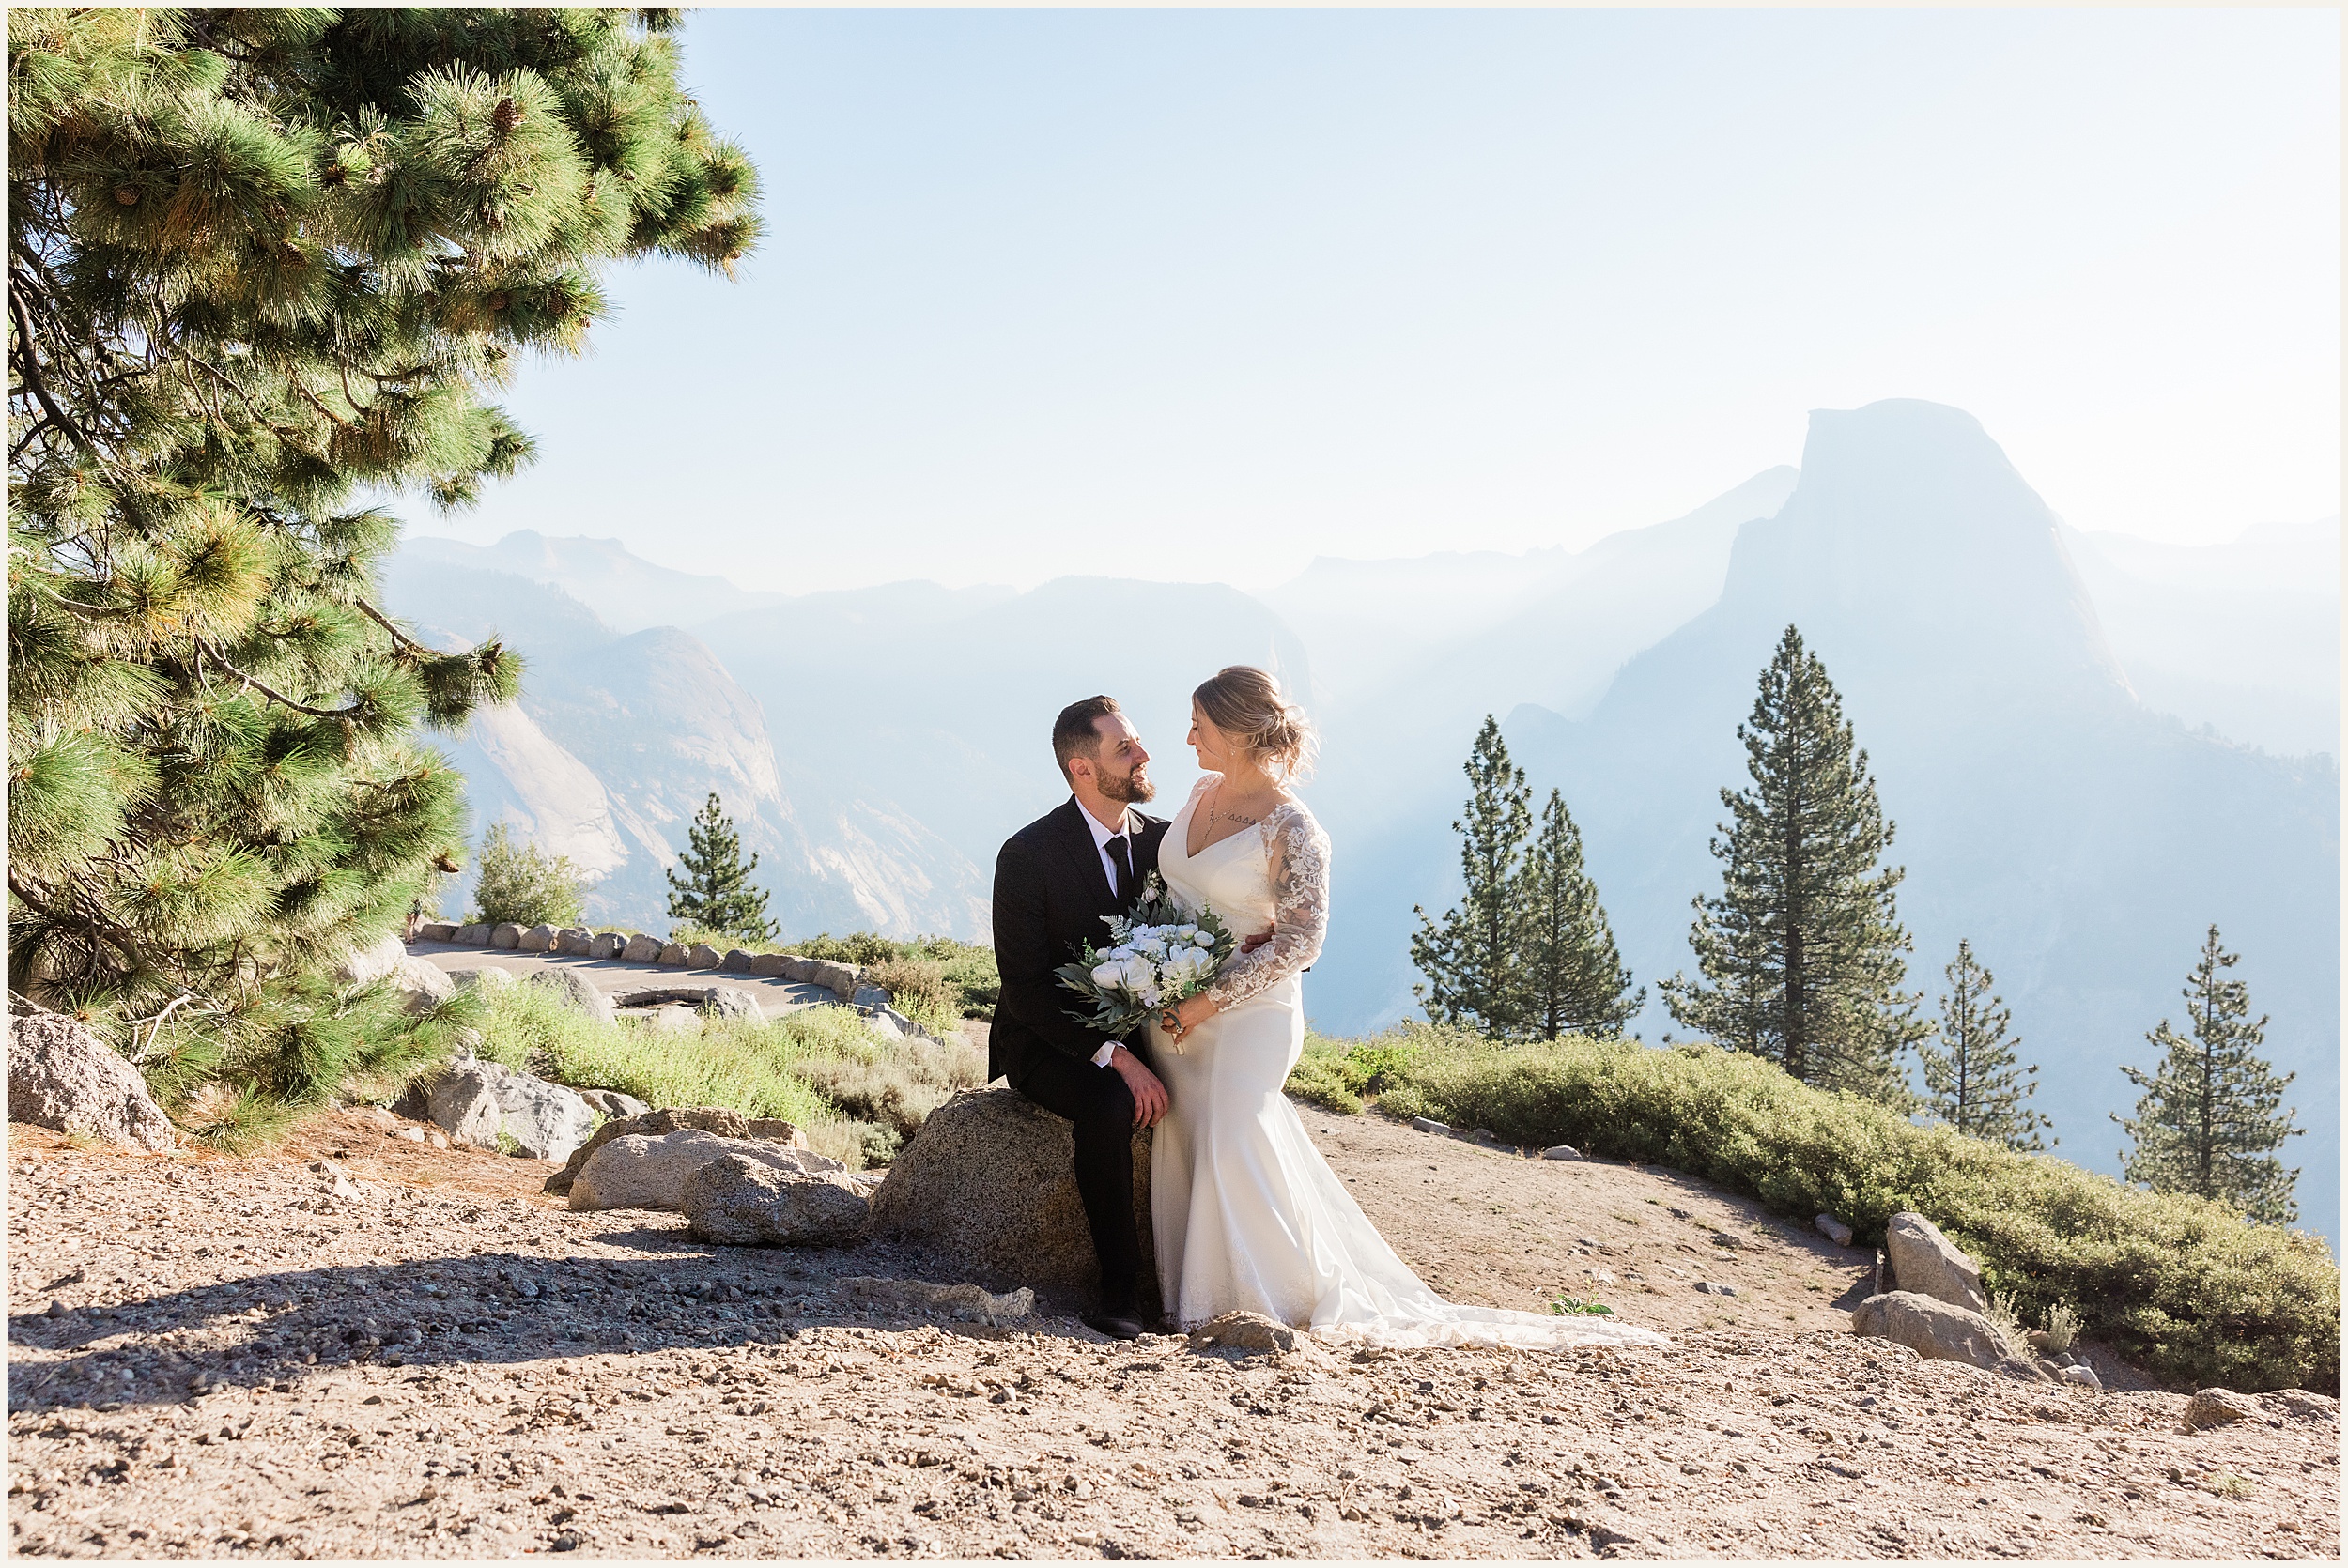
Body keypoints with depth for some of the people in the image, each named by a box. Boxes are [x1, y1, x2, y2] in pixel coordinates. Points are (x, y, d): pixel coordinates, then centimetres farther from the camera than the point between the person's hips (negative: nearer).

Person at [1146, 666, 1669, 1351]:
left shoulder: (1290, 828, -16)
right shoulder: (1204, 794, 7)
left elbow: (1300, 942, -17)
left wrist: (1210, 1001, -19)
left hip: (1248, 1008, -7)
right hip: (1176, 1006, 7)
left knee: (1235, 1138, -13)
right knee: (1189, 1141, 4)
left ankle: (1292, 1297, 3)